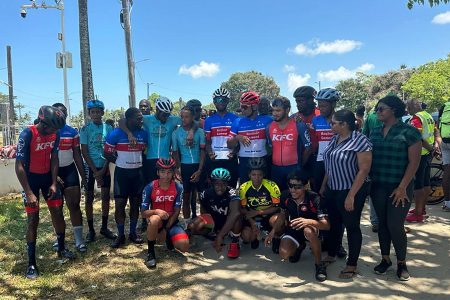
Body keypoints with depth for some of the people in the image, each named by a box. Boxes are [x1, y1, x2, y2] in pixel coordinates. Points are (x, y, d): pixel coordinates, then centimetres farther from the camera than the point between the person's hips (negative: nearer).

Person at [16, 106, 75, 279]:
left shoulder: (55, 134, -8)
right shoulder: (27, 134, -23)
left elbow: (54, 159, 2)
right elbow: (19, 165, -22)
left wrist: (53, 183, -4)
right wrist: (29, 193, -25)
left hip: (47, 176, 5)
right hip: (30, 178, -4)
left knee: (58, 212, 5)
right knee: (33, 219, -4)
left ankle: (62, 249, 25)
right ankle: (31, 263, 7)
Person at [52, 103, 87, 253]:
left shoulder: (72, 132, 3)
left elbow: (77, 155, 6)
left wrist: (83, 176, 4)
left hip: (70, 170, 1)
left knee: (74, 204, -3)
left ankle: (79, 240, 2)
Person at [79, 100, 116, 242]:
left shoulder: (108, 128, 1)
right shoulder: (85, 129, -5)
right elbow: (84, 152, -7)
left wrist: (104, 169, -7)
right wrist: (95, 171, -11)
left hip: (104, 167, 2)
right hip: (90, 167, -2)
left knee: (106, 197, 6)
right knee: (89, 198, 4)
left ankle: (104, 227, 19)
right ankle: (91, 229, 14)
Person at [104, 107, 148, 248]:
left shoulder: (143, 133, 1)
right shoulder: (116, 134, -11)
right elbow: (107, 154, -4)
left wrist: (138, 162, 2)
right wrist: (122, 162, 0)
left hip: (138, 172, 4)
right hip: (122, 173, -3)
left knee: (135, 204, 10)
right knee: (120, 204, -1)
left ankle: (133, 233, 23)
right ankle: (120, 235, 13)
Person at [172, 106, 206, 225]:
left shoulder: (199, 131, -4)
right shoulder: (176, 133, -1)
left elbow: (203, 152, -2)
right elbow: (175, 153, 5)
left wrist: (199, 170, -10)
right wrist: (177, 170, -2)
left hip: (198, 166, -1)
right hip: (185, 167, 1)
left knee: (200, 195, -2)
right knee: (186, 196, 6)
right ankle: (187, 223, 16)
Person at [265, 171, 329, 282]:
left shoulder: (314, 199, -28)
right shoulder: (285, 196, -14)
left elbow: (326, 225, -34)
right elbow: (283, 214, 6)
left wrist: (308, 221, -51)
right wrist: (273, 231, -1)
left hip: (312, 228, -4)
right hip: (293, 229, 4)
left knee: (308, 231, -40)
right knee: (284, 254, -20)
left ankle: (319, 264, -17)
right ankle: (299, 247, 18)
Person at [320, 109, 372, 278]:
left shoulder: (360, 141, -17)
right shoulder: (335, 139, 6)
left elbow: (364, 170, -20)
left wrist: (351, 195, -21)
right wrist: (323, 186, 14)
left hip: (351, 191, -7)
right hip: (332, 190, 7)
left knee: (351, 226, 6)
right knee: (334, 223, 18)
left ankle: (352, 265, 21)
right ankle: (331, 255, 36)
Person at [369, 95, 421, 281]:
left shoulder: (409, 131, -8)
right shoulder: (375, 132, 8)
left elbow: (414, 162, -11)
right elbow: (368, 159, 12)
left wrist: (402, 187, -14)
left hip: (399, 187, -5)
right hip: (378, 187, 5)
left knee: (395, 225, -3)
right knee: (382, 223, 11)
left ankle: (401, 263, 18)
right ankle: (385, 259, 28)